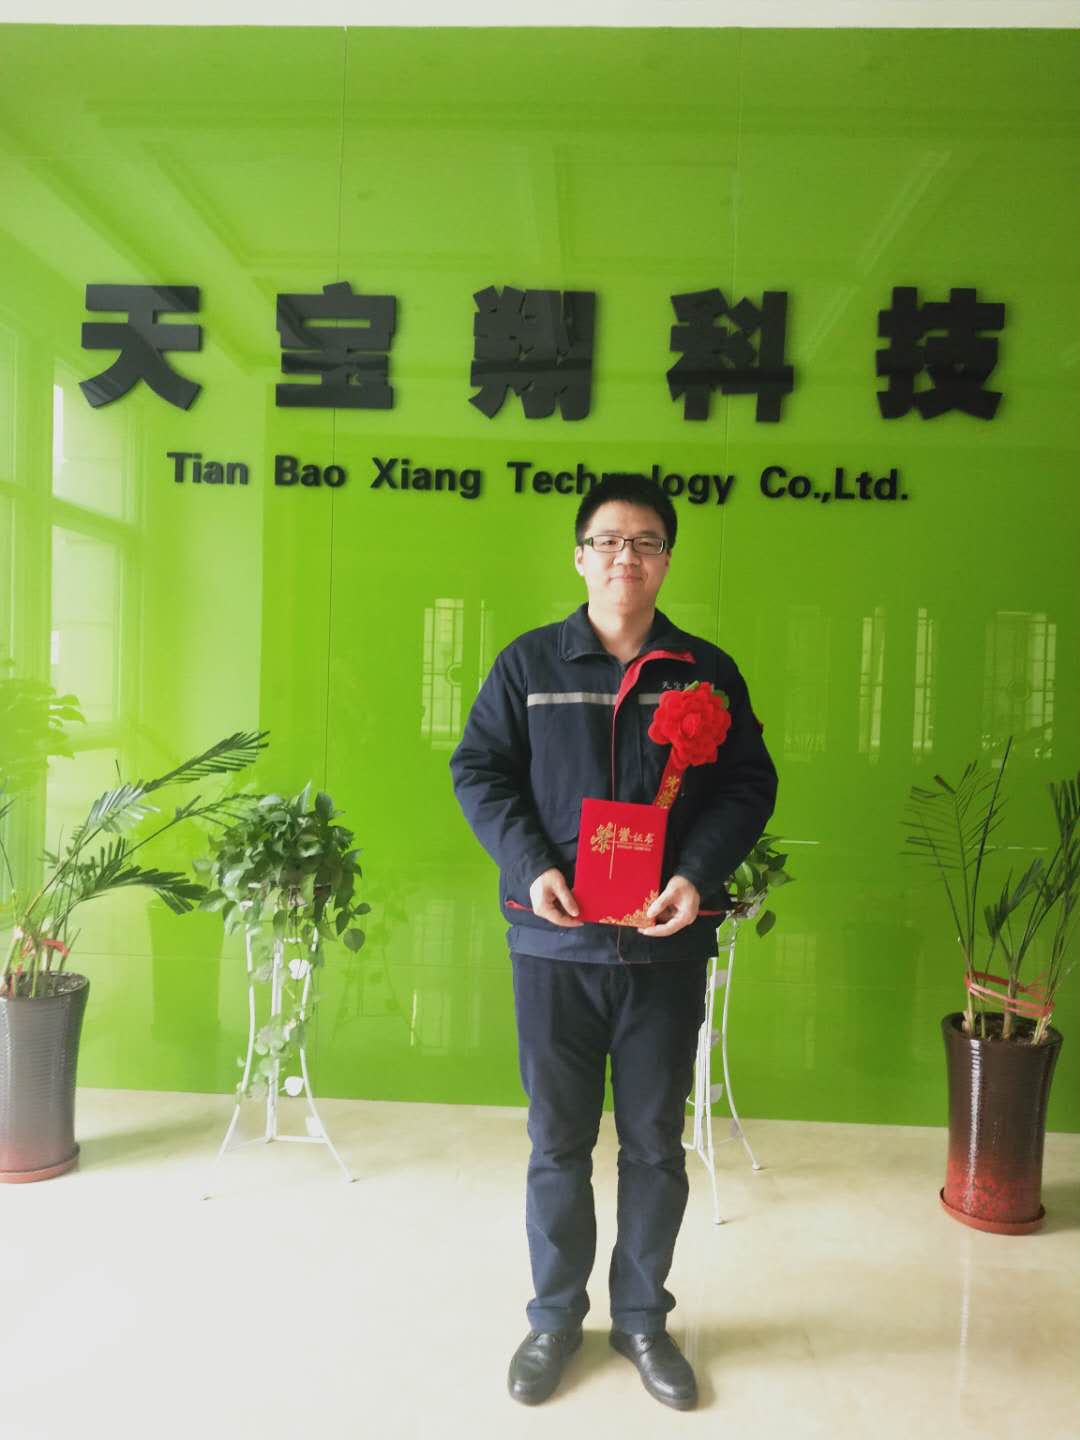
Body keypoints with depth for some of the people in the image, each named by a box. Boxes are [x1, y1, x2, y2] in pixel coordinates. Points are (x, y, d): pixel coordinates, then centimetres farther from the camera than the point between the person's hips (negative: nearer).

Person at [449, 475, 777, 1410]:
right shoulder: (529, 664, 2)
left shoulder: (708, 673, 4)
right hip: (554, 944, 0)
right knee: (558, 1141, 13)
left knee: (655, 1143, 14)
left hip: (666, 946, 1)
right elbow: (479, 770, 1)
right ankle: (556, 1315, 33)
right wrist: (529, 865, -14)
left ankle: (643, 1316, 34)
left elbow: (749, 785, 3)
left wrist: (699, 875, -13)